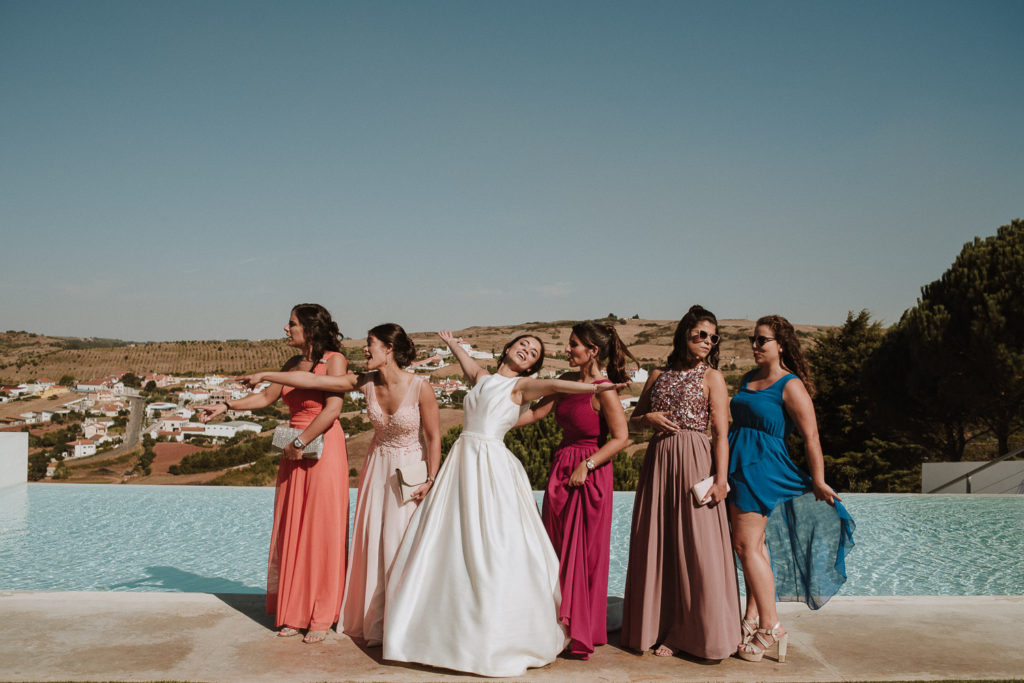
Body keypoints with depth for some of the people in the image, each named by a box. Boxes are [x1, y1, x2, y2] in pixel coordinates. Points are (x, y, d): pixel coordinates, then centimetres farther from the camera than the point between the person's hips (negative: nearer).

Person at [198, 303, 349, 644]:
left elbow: (332, 409, -17)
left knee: (323, 532, -2)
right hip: (294, 453, 7)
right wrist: (226, 406, 14)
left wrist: (300, 442, -15)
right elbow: (267, 396, 21)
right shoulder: (294, 363, 14)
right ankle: (295, 612, 18)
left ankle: (321, 618, 8)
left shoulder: (334, 360, -8)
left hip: (323, 450, -7)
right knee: (291, 532, 7)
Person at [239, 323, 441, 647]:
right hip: (378, 466, 5)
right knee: (373, 540, 6)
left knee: (402, 542, -4)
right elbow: (312, 380, -5)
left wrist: (430, 480, -15)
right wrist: (265, 375, -2)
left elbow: (434, 437, -14)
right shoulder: (367, 383, -8)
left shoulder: (421, 388, -21)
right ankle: (377, 622, 19)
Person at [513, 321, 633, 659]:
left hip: (590, 474, -7)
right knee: (557, 548, 11)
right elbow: (536, 412, 12)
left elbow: (620, 437, -15)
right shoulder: (568, 380, 7)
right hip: (561, 468, 7)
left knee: (585, 552, 2)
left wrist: (586, 466, -18)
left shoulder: (603, 391, -15)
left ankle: (582, 635, 16)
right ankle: (559, 626, 25)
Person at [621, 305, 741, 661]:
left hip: (695, 461, -4)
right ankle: (662, 627, 18)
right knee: (658, 545, 6)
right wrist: (649, 418, -3)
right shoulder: (658, 376, 13)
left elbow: (721, 433, -4)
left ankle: (699, 632, 8)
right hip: (658, 461, 4)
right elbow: (633, 420, 20)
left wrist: (720, 478, -13)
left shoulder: (711, 377, 3)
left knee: (696, 546, -4)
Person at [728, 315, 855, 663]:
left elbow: (811, 435, -11)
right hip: (739, 465, 8)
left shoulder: (790, 386, -10)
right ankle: (751, 620, 17)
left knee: (747, 544, -9)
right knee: (754, 545, 11)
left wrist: (818, 481, -9)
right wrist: (726, 471, 23)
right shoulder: (748, 380, 14)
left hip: (763, 467, -8)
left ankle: (771, 627, -1)